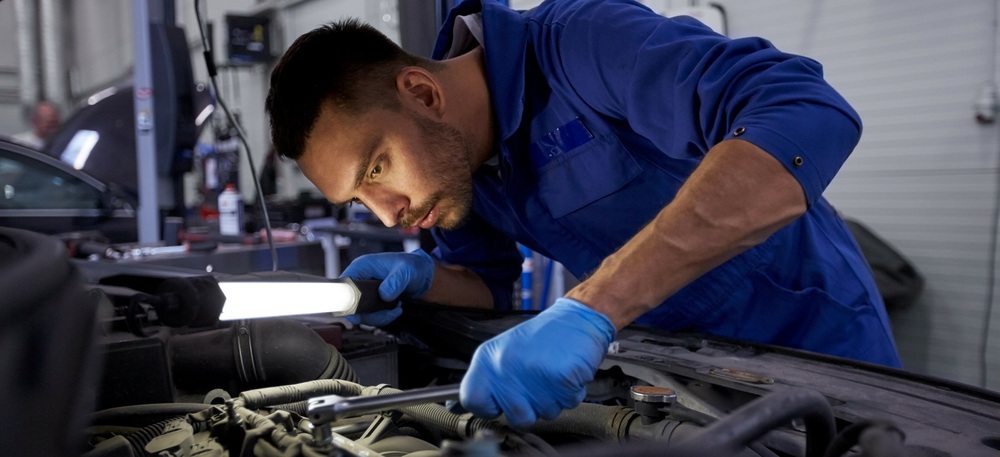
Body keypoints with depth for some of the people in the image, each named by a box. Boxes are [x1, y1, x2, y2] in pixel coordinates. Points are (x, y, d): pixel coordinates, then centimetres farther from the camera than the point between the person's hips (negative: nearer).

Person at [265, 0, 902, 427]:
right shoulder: (451, 153, -6)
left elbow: (811, 118, -44)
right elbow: (489, 284, 8)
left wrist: (588, 310, -50)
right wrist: (420, 278, -16)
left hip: (813, 350, -6)